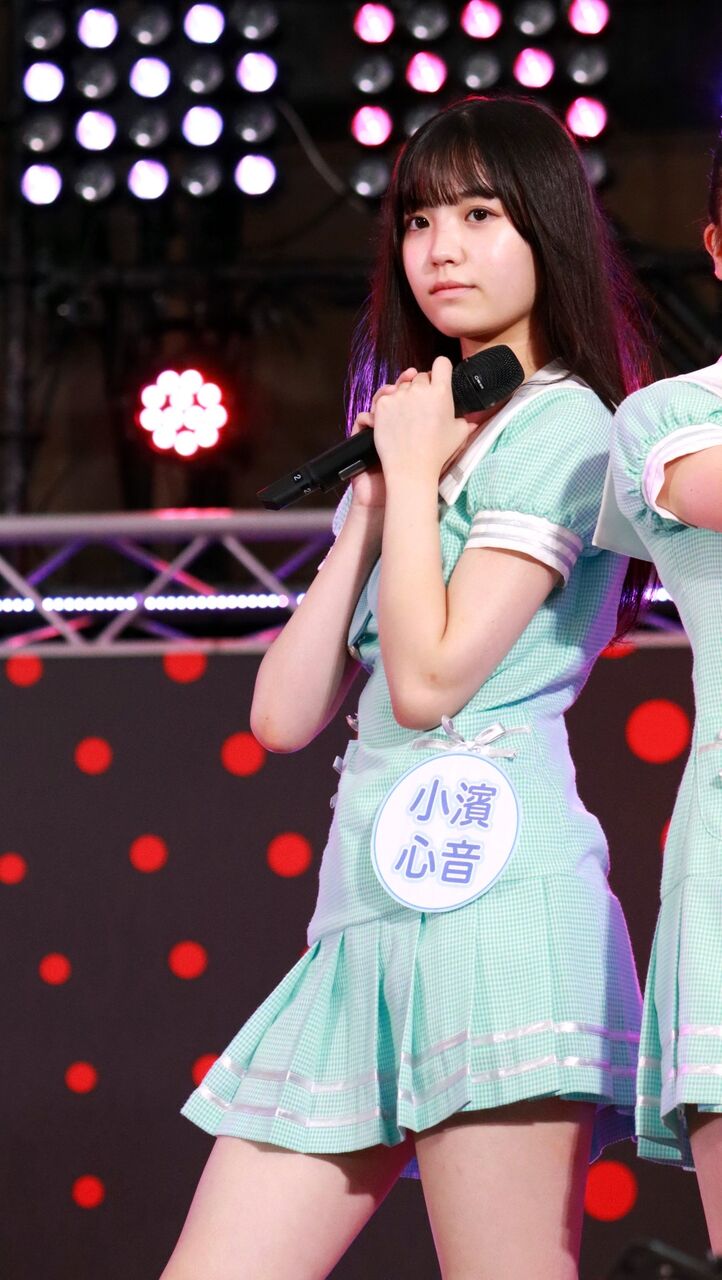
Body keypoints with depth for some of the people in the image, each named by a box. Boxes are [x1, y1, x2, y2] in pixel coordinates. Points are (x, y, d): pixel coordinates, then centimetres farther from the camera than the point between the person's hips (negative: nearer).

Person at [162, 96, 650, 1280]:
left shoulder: (562, 426, 0)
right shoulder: (416, 435, 25)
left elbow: (430, 677, -11)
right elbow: (285, 715, 16)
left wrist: (417, 475, 1)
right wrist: (374, 502, 12)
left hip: (488, 884, -9)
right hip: (368, 914, 9)